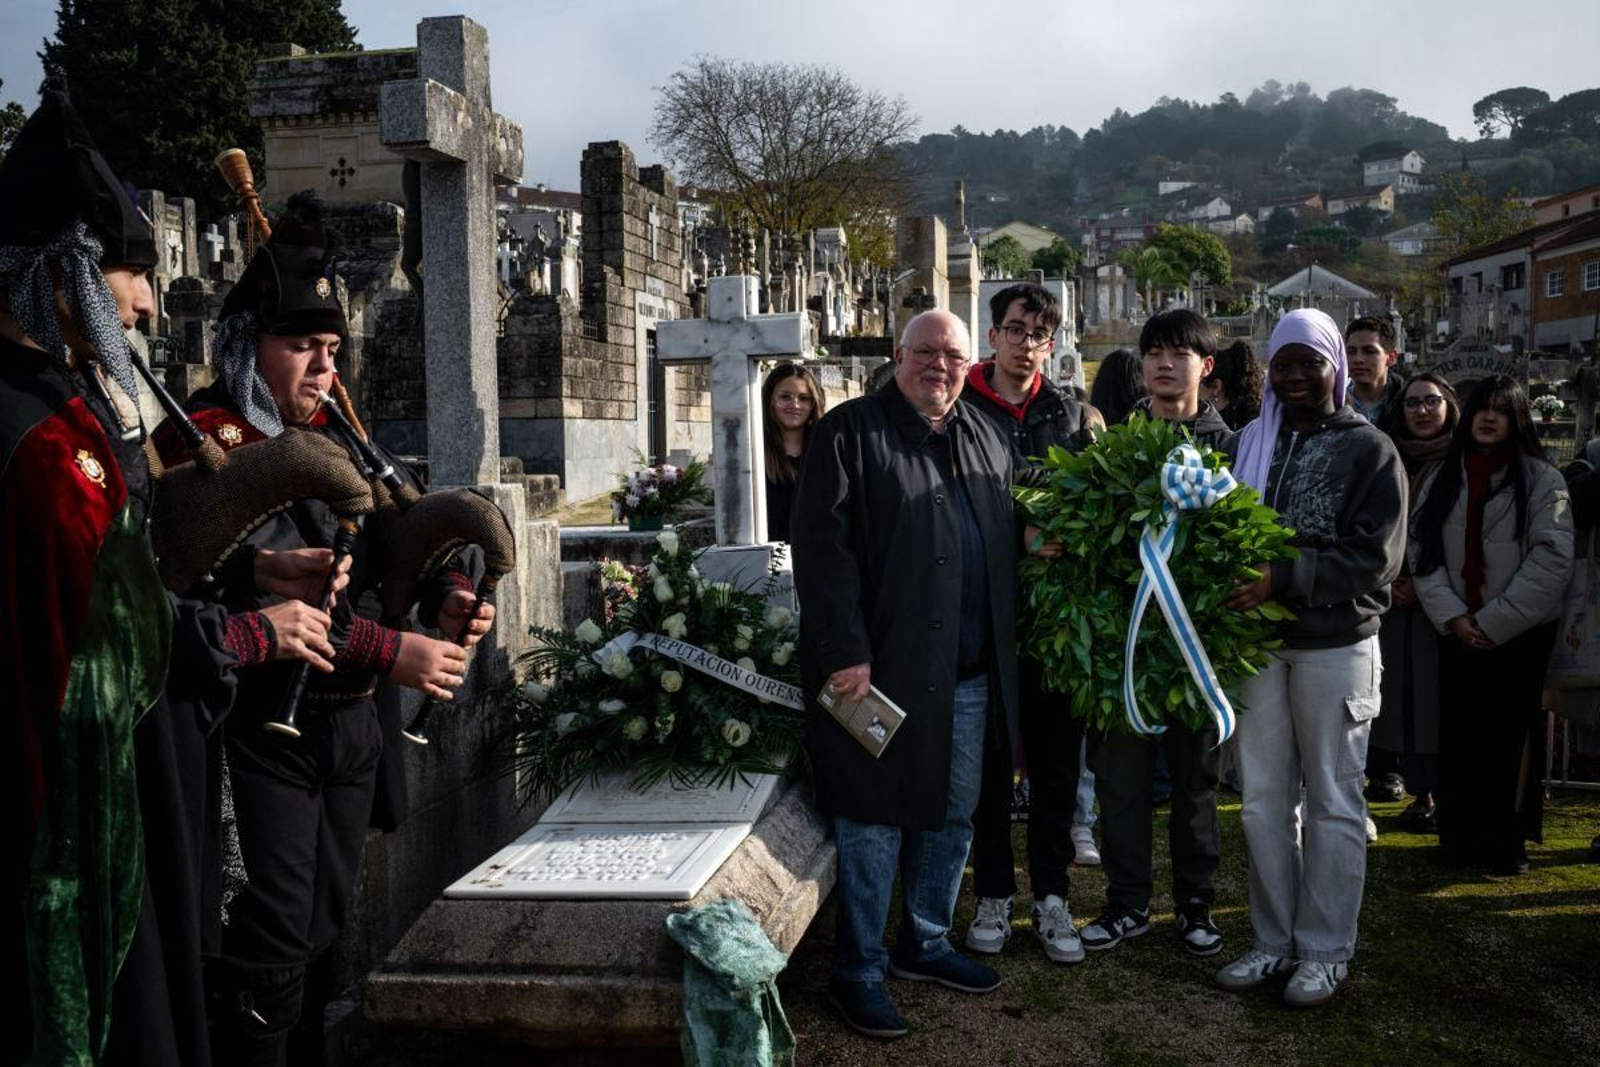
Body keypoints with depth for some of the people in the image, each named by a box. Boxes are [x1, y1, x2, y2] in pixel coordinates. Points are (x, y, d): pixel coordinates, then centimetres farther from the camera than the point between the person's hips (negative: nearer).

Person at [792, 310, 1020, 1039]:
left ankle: (925, 943, 34)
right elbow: (821, 547, -13)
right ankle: (858, 971, 15)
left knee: (952, 816, 16)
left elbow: (1006, 547, 19)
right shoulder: (849, 431, -5)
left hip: (971, 674, 7)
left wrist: (1004, 654, 9)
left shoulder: (986, 439, 15)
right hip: (882, 670, -7)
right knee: (874, 822, 1)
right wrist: (844, 651, -19)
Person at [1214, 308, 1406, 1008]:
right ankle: (1275, 942, 22)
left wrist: (1282, 578, -22)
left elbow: (1375, 557, -12)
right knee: (1264, 799, 9)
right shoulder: (1252, 442, 9)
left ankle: (1325, 952, 17)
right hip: (1259, 641, 4)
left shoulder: (1369, 449, -3)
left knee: (1331, 800, 6)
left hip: (1335, 646, -4)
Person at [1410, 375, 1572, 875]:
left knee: (1509, 738, 2)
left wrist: (1493, 621, -12)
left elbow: (1551, 560, -9)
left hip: (1519, 635, -3)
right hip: (1457, 632, 3)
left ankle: (1505, 842, 13)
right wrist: (1452, 616, -9)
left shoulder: (1541, 480, -2)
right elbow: (1422, 552, 4)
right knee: (1459, 736, 5)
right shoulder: (1443, 479, 10)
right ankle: (1460, 838, 15)